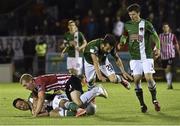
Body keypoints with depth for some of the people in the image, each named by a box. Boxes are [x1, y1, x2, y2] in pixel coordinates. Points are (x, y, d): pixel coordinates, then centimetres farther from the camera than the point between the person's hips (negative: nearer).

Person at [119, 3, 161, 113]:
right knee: (137, 80, -4)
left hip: (147, 56, -3)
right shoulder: (127, 25, 7)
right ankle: (142, 104, 6)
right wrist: (122, 42, -6)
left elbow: (155, 37, -1)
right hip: (135, 57, 3)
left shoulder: (146, 24, -2)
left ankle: (154, 99, 11)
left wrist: (158, 48, -15)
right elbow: (124, 37, 16)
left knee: (149, 78, -11)